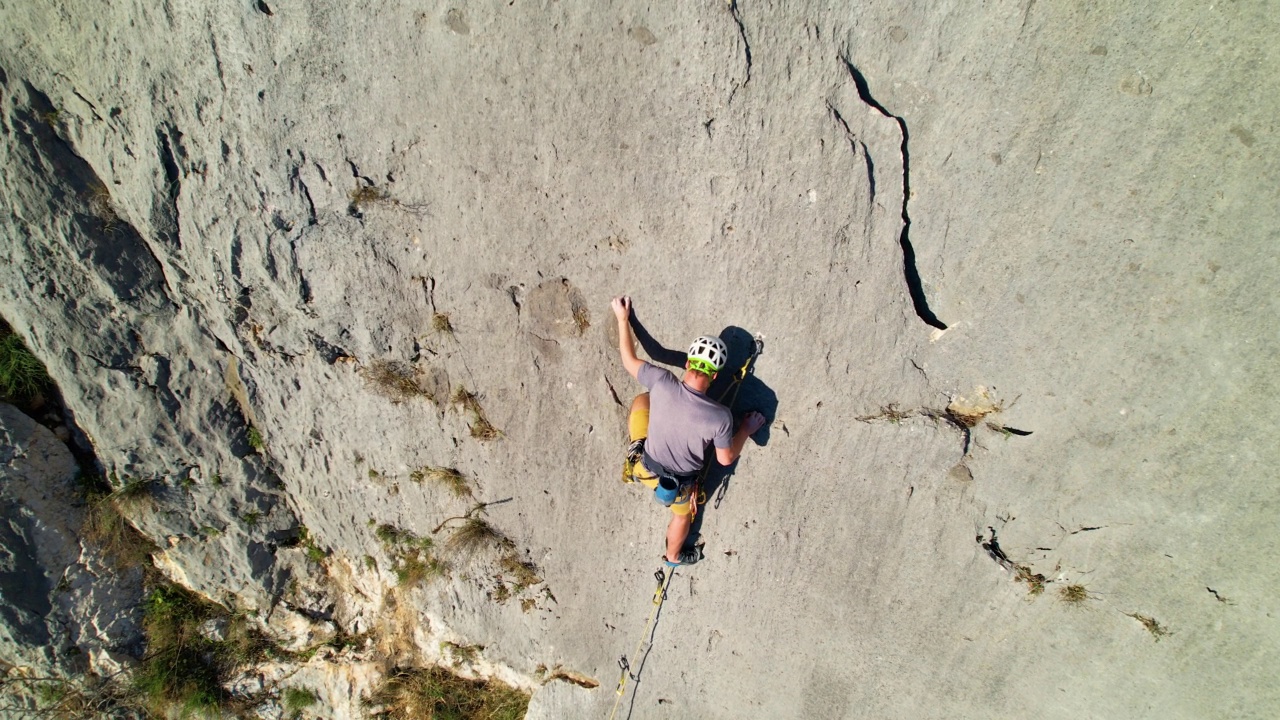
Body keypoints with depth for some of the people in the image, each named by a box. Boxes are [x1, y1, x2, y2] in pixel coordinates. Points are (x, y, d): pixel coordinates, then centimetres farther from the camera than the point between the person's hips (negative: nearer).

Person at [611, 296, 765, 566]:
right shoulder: (720, 417, -31)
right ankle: (674, 556, 63)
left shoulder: (662, 382, -27)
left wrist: (622, 318, 4)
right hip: (678, 483, -1)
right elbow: (726, 459, -13)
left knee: (641, 399, 20)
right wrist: (746, 429, 3)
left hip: (646, 468, 2)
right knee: (682, 514, 36)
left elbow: (629, 360, -9)